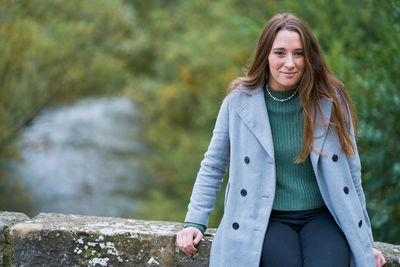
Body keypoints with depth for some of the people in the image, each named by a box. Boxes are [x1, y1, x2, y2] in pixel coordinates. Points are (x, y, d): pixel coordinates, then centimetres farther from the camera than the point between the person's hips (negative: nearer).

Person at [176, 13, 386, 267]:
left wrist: (364, 240, 11)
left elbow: (351, 174, 10)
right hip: (267, 218, 0)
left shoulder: (330, 101, 2)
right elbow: (213, 167, 10)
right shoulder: (239, 100, 0)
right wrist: (195, 222, 2)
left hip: (321, 217, 1)